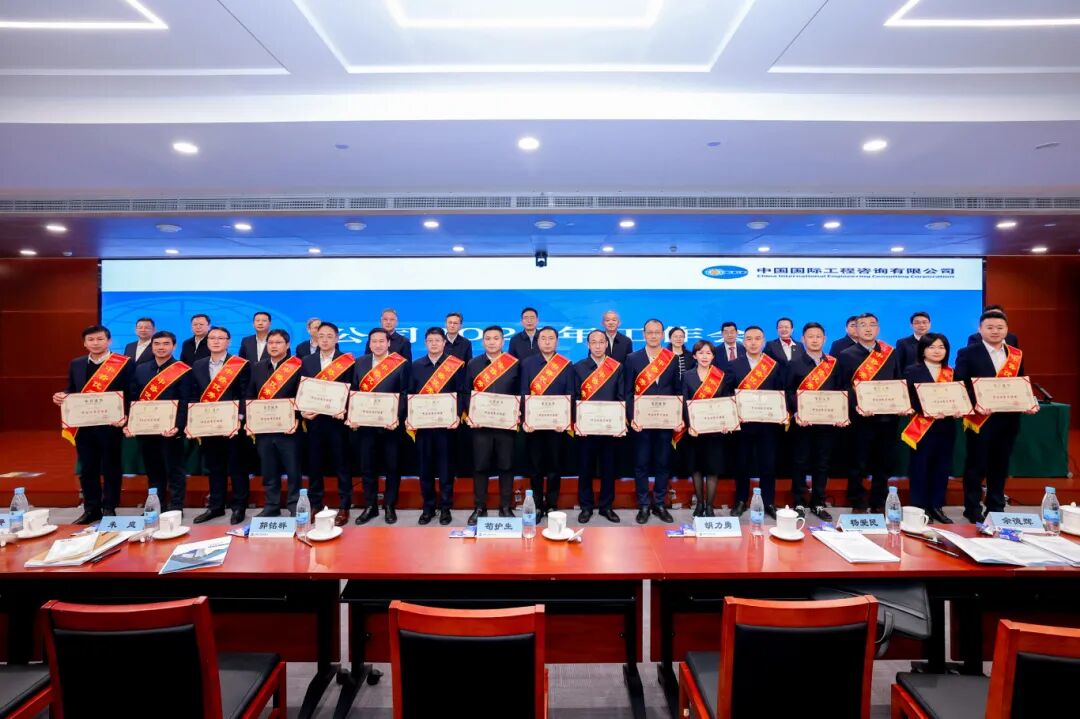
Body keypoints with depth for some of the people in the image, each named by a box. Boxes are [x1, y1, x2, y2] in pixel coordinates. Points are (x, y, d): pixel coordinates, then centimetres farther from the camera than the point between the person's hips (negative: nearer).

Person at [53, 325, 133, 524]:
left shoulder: (125, 363, -7)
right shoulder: (76, 364, 11)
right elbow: (71, 391, 16)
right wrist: (61, 396, -8)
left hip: (110, 425, -5)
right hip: (83, 425, 5)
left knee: (110, 469, 6)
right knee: (87, 469, 13)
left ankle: (109, 509, 18)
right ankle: (91, 509, 26)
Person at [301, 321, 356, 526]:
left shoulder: (348, 361, -2)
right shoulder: (307, 361, 9)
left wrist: (345, 411, -18)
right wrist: (302, 411, -7)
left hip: (337, 419, -3)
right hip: (314, 420, 3)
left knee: (341, 464, 5)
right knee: (314, 464, 12)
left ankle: (344, 507, 16)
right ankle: (315, 505, 26)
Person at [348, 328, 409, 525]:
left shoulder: (401, 363, -3)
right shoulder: (360, 363, 10)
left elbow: (404, 394, -6)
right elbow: (354, 392, 8)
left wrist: (398, 417, -18)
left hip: (389, 423, -3)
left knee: (392, 466, 7)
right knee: (366, 466, 11)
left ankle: (389, 506, 22)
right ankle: (370, 506, 25)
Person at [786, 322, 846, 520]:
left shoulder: (833, 363, 9)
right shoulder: (795, 363, 2)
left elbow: (839, 391, 6)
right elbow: (789, 392, -4)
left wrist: (842, 414, -8)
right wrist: (796, 413, -19)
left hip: (828, 421, 2)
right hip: (803, 421, -2)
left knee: (822, 463, 10)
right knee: (800, 463, 4)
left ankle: (818, 504, 22)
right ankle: (799, 504, 15)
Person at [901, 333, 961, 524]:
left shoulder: (950, 373, 13)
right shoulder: (912, 371, -3)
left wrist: (958, 410, -10)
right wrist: (928, 411, -23)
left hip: (946, 426, 5)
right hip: (922, 427, -5)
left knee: (942, 467, 9)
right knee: (920, 467, 1)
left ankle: (936, 506, 20)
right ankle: (918, 508, 9)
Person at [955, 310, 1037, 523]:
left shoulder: (1016, 355, 10)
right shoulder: (968, 353, -6)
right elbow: (959, 385, -10)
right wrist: (974, 404, -24)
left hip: (1008, 419, 5)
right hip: (980, 419, -5)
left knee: (1000, 465, 14)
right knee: (976, 465, 4)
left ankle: (996, 508, 27)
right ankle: (973, 508, 15)